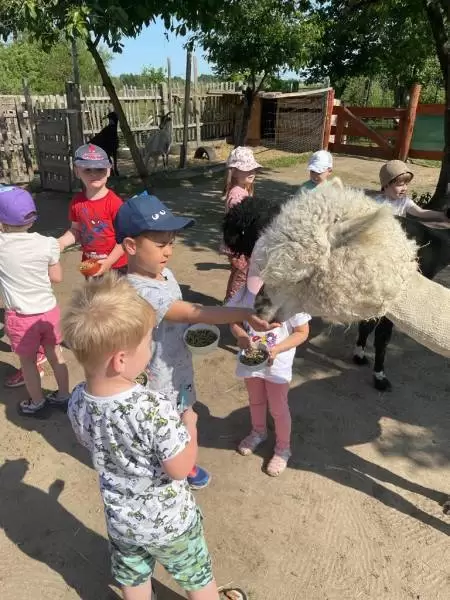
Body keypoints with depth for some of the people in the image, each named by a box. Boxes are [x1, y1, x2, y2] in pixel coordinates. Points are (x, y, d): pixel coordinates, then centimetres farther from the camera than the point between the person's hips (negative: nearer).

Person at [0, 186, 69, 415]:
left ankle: (36, 402, 35)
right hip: (49, 310, 3)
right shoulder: (47, 244, -12)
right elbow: (56, 277, -3)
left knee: (27, 361, 18)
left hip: (20, 317, -2)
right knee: (55, 354, 20)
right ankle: (63, 395, 36)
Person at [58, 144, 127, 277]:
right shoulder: (77, 202, -2)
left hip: (116, 264, -5)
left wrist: (109, 261, -21)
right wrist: (61, 242, -9)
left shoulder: (114, 202, -19)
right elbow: (76, 230, 10)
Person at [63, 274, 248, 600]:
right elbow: (181, 469, -25)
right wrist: (189, 424, -11)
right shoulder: (155, 408, -38)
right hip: (170, 520, -4)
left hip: (121, 519, 5)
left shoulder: (77, 403, -19)